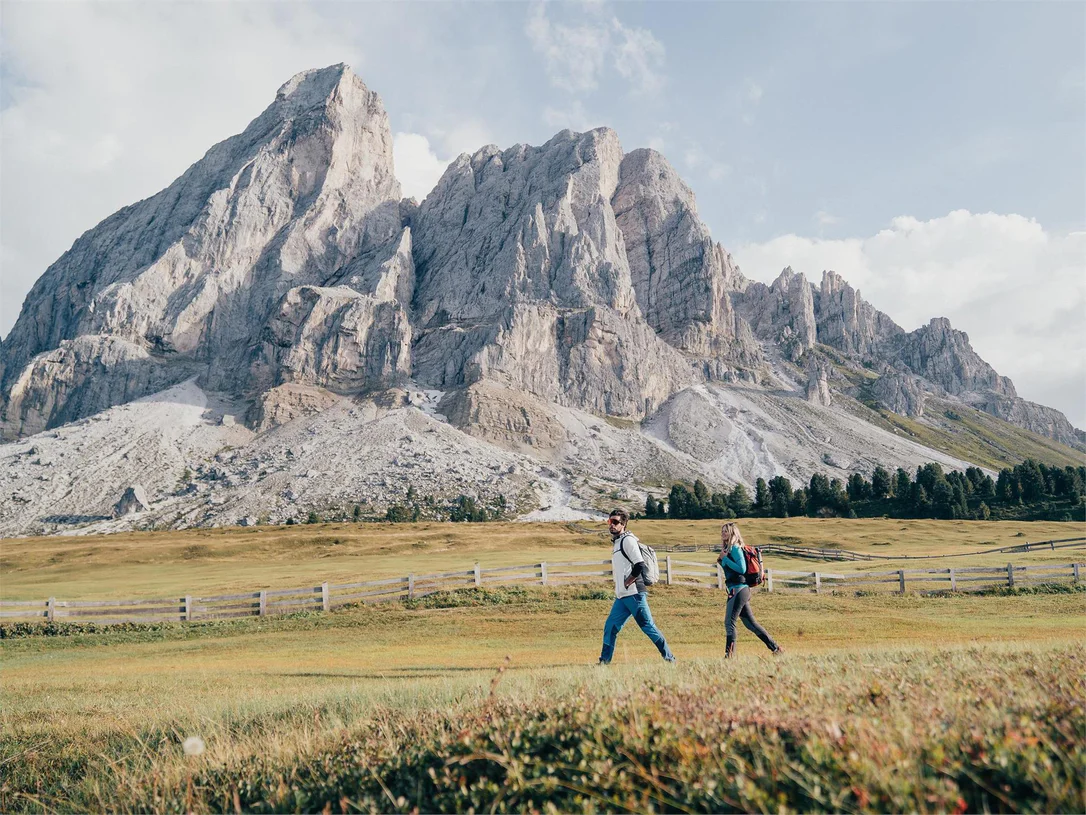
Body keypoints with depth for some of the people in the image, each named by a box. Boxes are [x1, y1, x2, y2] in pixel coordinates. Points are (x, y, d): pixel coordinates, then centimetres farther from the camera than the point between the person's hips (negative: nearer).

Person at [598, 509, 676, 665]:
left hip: (633, 594, -9)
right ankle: (604, 661, 14)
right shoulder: (616, 542, 19)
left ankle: (669, 658, 4)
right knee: (610, 627, 7)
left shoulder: (627, 540, -9)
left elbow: (640, 565, -19)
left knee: (648, 626, -5)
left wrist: (626, 583, -13)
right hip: (621, 596, 9)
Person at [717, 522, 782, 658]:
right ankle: (776, 648, 18)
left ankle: (729, 654, -9)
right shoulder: (728, 549, 18)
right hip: (738, 590, 10)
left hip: (739, 589, -10)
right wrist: (721, 562, 11)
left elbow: (742, 569, -18)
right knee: (750, 623, 12)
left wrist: (725, 559, -13)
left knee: (729, 621, -10)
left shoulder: (735, 548, -8)